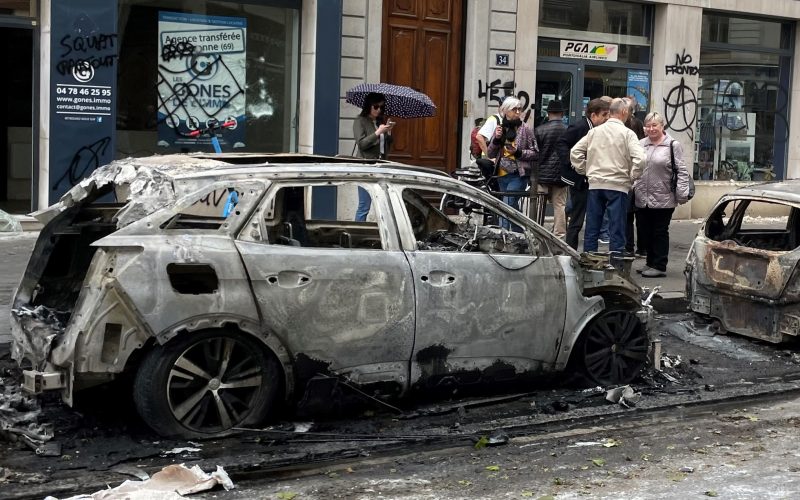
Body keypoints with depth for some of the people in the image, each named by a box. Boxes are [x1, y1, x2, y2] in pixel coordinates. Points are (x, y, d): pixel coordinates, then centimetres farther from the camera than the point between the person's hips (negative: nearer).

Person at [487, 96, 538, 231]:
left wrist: (518, 152, -15)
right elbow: (491, 154, 10)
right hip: (502, 175, 5)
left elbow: (535, 153, -1)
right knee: (513, 207, 13)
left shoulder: (525, 129, -2)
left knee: (507, 206, -16)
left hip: (518, 174, -5)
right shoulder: (500, 128, 10)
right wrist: (496, 139, -6)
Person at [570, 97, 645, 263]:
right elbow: (640, 158, -15)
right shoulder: (627, 133, -5)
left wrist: (585, 171, 13)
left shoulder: (594, 131, 6)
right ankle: (615, 262, 2)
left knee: (592, 226, 10)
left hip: (595, 183, 4)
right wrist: (632, 177, -1)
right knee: (616, 227, 1)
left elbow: (575, 152, 8)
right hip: (618, 185, -4)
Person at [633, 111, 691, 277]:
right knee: (645, 232, 12)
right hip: (642, 199, 5)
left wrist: (682, 193, -12)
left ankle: (659, 266, 11)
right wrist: (632, 187, 6)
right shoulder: (641, 144, 10)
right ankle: (650, 263, 26)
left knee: (660, 233, 3)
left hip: (663, 200, -5)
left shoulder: (673, 145, -3)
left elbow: (682, 171, -5)